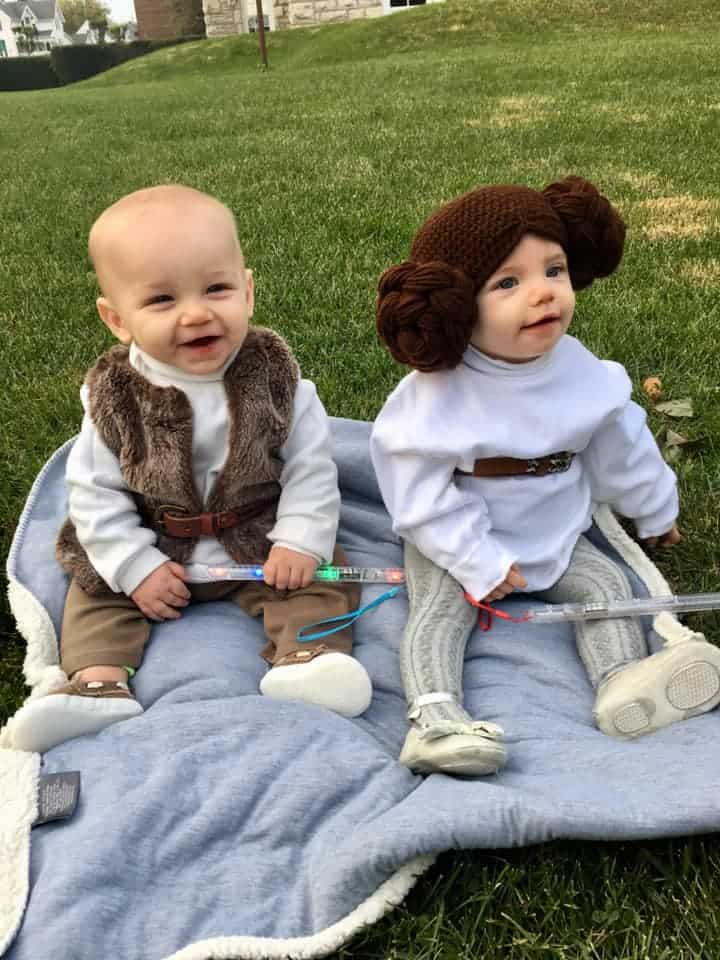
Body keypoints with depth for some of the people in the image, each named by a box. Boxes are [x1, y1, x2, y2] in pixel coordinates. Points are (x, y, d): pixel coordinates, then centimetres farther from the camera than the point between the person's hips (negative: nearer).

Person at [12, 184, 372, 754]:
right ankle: (99, 682, -5)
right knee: (97, 589, -4)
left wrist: (300, 540, -18)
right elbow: (95, 492, -9)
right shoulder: (113, 397, -16)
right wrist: (137, 567, -14)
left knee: (322, 576, -17)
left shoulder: (273, 375, -17)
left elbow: (311, 465, -10)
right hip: (154, 550, 2)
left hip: (264, 542, -1)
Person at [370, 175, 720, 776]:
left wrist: (654, 511, 20)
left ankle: (622, 683, -18)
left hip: (556, 536, 4)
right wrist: (477, 561, -21)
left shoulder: (581, 372, -10)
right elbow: (423, 494, -19)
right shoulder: (437, 394, -24)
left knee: (606, 584, -10)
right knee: (438, 612, -22)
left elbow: (622, 447, 7)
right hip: (455, 546, -4)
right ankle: (434, 719, -31)